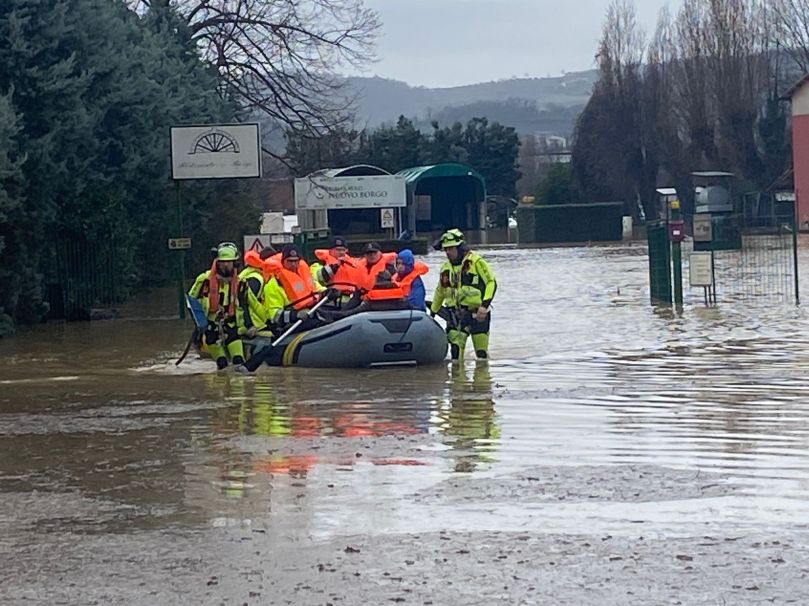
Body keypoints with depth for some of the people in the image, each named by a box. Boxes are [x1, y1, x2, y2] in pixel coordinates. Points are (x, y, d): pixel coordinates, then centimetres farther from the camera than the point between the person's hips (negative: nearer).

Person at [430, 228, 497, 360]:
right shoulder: (446, 267, 12)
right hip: (456, 314, 4)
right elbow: (440, 291, 26)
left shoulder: (476, 261, -6)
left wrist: (485, 304, -17)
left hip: (477, 313, -4)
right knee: (456, 350, -7)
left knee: (481, 352, 1)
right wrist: (433, 311, 31)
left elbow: (491, 282, -7)